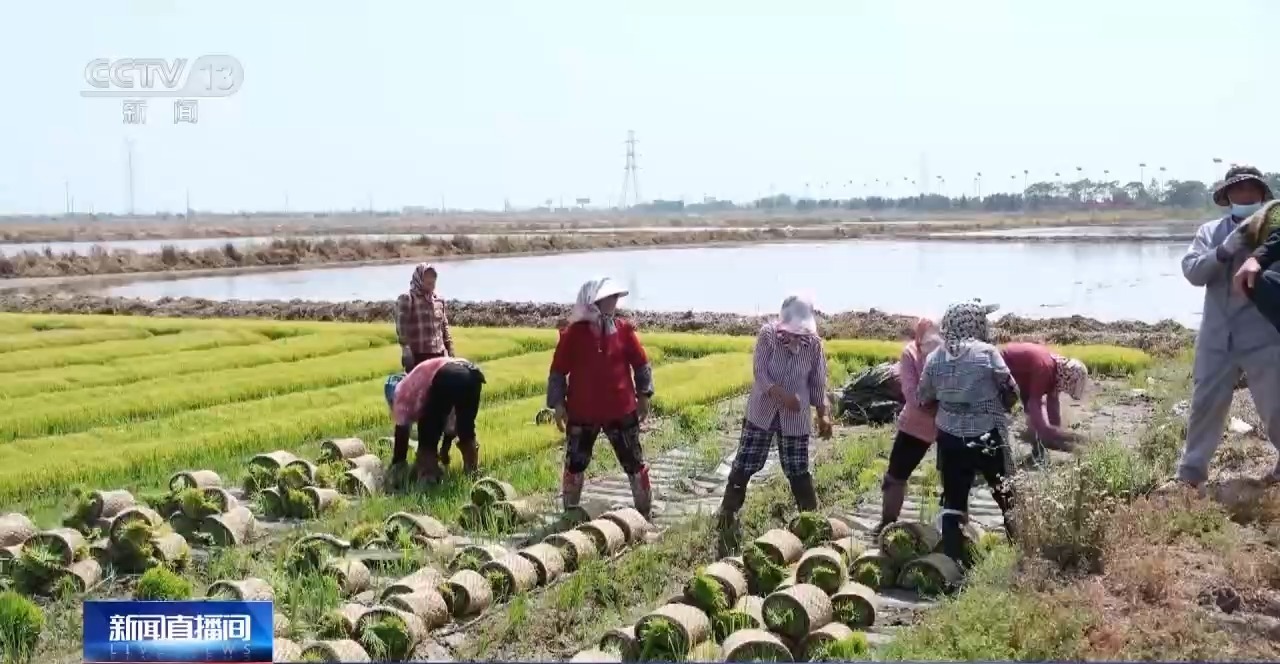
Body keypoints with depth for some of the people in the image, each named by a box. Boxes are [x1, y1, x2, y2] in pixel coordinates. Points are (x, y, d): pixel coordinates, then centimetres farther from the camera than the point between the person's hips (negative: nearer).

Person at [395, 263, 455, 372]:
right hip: (417, 355, -6)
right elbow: (401, 327, -12)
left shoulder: (439, 300, 15)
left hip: (438, 355, 6)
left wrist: (450, 352, 16)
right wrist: (406, 351, -20)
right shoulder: (407, 299, -4)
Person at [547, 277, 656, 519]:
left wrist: (644, 395, 4)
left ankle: (645, 511, 19)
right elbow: (558, 371, -3)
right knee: (575, 463, 9)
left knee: (634, 462, 7)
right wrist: (558, 404, -5)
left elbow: (641, 363, 6)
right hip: (581, 412, -1)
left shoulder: (623, 329, -2)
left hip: (621, 410, 1)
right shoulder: (573, 333, -8)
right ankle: (571, 512, 24)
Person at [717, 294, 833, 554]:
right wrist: (782, 395, -33)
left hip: (796, 418, 0)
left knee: (799, 472, 4)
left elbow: (818, 382, 2)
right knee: (743, 466, 3)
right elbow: (760, 373, -19)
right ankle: (727, 516, 18)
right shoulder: (767, 334, -14)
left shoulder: (814, 343, -8)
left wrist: (823, 414, -2)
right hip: (761, 412, 0)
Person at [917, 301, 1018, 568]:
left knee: (953, 499, 9)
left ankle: (953, 560, 5)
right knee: (1007, 496, 13)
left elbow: (923, 399, 7)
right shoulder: (987, 352, -11)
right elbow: (1011, 393, -5)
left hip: (950, 438, 3)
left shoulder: (935, 357, 0)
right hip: (988, 437, -3)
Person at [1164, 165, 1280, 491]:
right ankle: (1191, 473, 16)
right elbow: (1192, 271, -5)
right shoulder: (1210, 231, 8)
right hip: (1217, 338, 2)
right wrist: (1225, 250, -20)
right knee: (1205, 405, 7)